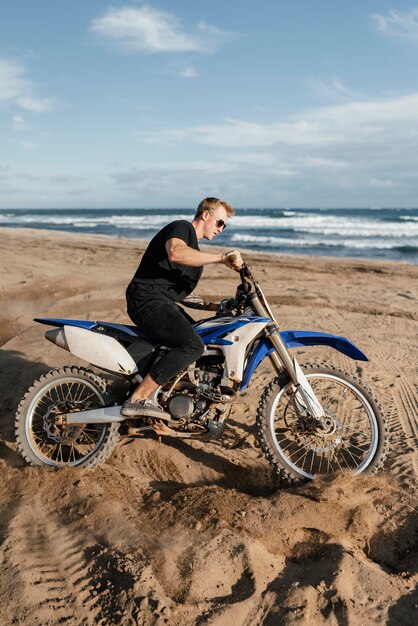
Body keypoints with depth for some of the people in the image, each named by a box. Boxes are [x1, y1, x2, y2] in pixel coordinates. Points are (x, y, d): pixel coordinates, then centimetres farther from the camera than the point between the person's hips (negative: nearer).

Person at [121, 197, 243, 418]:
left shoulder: (195, 251, 27)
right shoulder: (182, 227, -3)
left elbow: (181, 292, 27)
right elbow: (175, 253, -29)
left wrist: (215, 306, 18)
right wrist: (222, 257, -27)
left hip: (163, 303, 11)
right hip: (147, 299, -11)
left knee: (203, 340, 14)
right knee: (193, 346, -24)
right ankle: (136, 400, -25)